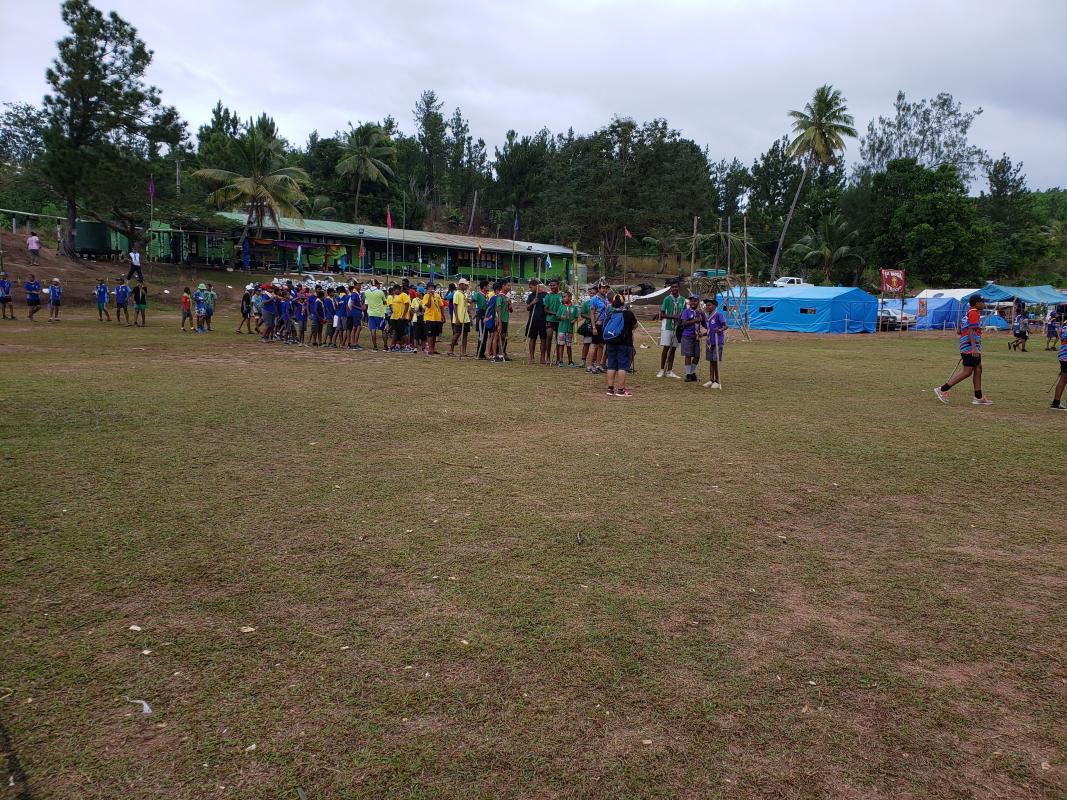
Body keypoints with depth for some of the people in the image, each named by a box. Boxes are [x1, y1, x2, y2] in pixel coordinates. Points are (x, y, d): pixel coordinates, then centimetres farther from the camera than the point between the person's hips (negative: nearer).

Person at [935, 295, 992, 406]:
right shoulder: (974, 313, -10)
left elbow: (960, 330, 23)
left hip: (970, 347, 10)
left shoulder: (970, 312, 20)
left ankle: (978, 397, 13)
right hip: (970, 347, -10)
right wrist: (974, 347, -27)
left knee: (978, 370, 10)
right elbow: (971, 331, -20)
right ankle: (942, 389, -9)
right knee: (967, 372, -10)